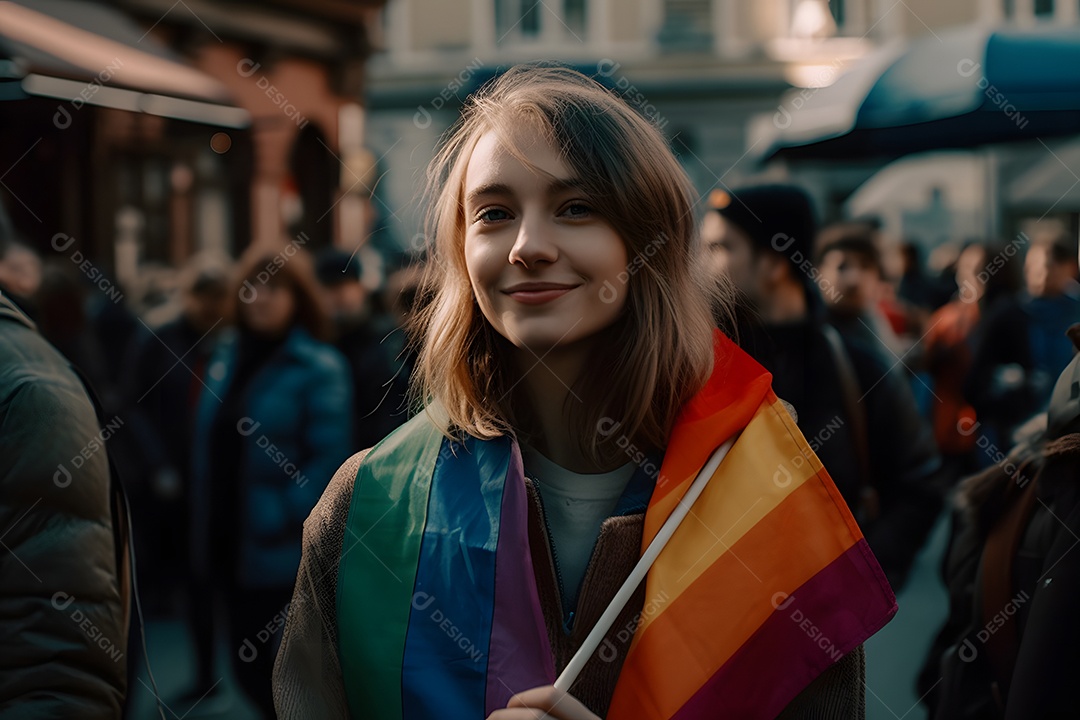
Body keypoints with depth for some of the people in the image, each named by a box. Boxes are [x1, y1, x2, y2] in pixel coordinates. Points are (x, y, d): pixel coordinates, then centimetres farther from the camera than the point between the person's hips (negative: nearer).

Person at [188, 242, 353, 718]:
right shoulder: (227, 355, 10)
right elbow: (210, 445, 14)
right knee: (247, 663, 15)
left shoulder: (319, 367, -10)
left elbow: (328, 460, -15)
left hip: (286, 549, -7)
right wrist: (205, 529, 8)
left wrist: (284, 520, -21)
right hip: (230, 542, 7)